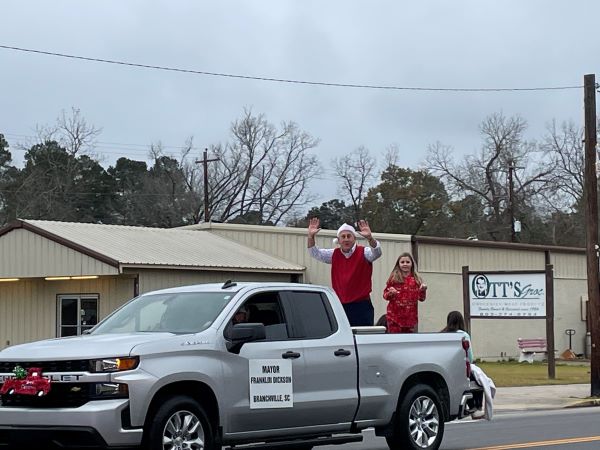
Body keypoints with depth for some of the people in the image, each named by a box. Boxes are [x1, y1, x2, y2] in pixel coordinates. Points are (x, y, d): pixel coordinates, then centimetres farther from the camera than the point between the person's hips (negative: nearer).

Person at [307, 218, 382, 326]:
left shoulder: (363, 253, -2)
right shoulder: (334, 255, 10)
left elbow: (377, 252, -20)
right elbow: (315, 253, 7)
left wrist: (369, 238, -41)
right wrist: (311, 237, -11)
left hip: (361, 305, -3)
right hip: (341, 305, 4)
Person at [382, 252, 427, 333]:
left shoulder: (416, 279, 6)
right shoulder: (393, 278, 2)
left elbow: (421, 298, 9)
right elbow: (385, 295, 6)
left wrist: (423, 290, -10)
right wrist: (390, 293, -15)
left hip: (411, 317, 2)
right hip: (395, 316, -2)